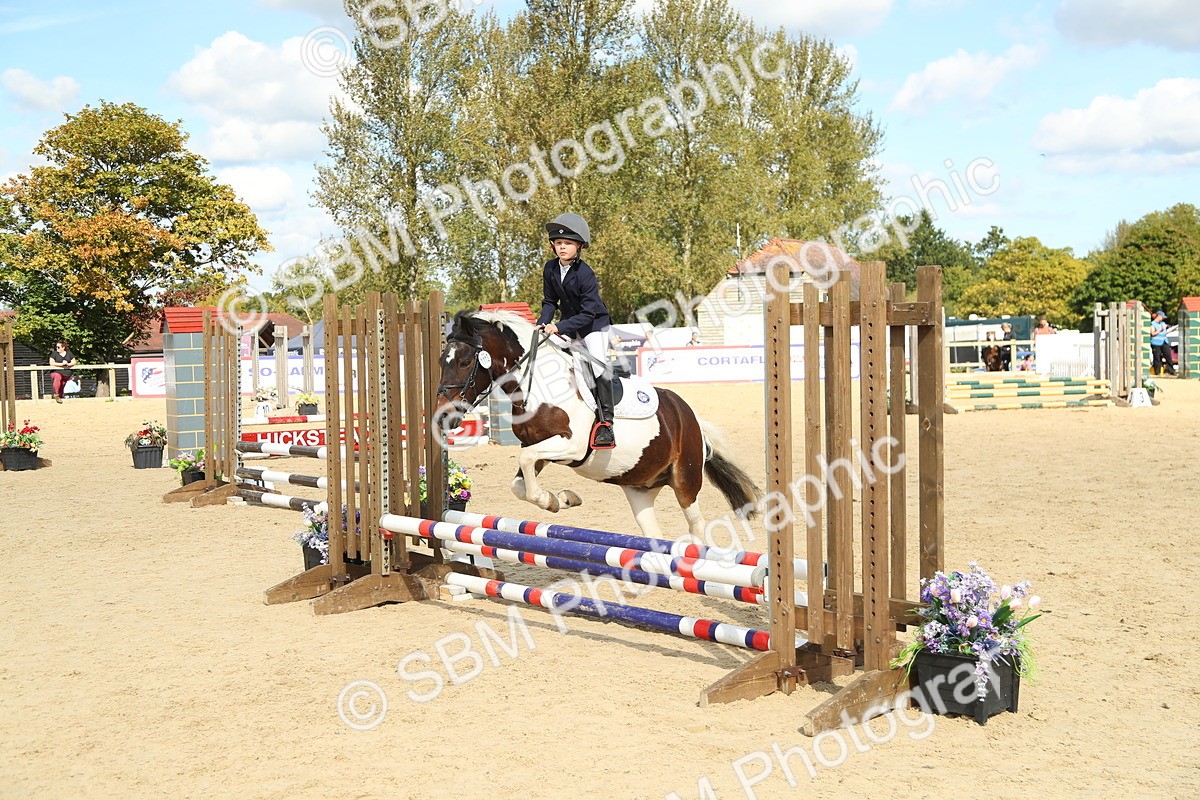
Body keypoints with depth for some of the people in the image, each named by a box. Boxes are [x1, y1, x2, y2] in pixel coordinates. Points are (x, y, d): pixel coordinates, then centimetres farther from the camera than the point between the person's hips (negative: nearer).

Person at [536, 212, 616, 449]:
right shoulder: (550, 268, -6)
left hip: (594, 323, -7)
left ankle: (605, 422, -19)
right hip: (568, 323, 7)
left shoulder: (585, 273, -25)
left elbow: (588, 312, -26)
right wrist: (542, 324, -15)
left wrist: (560, 327, -33)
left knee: (598, 363, -21)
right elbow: (550, 302, 2)